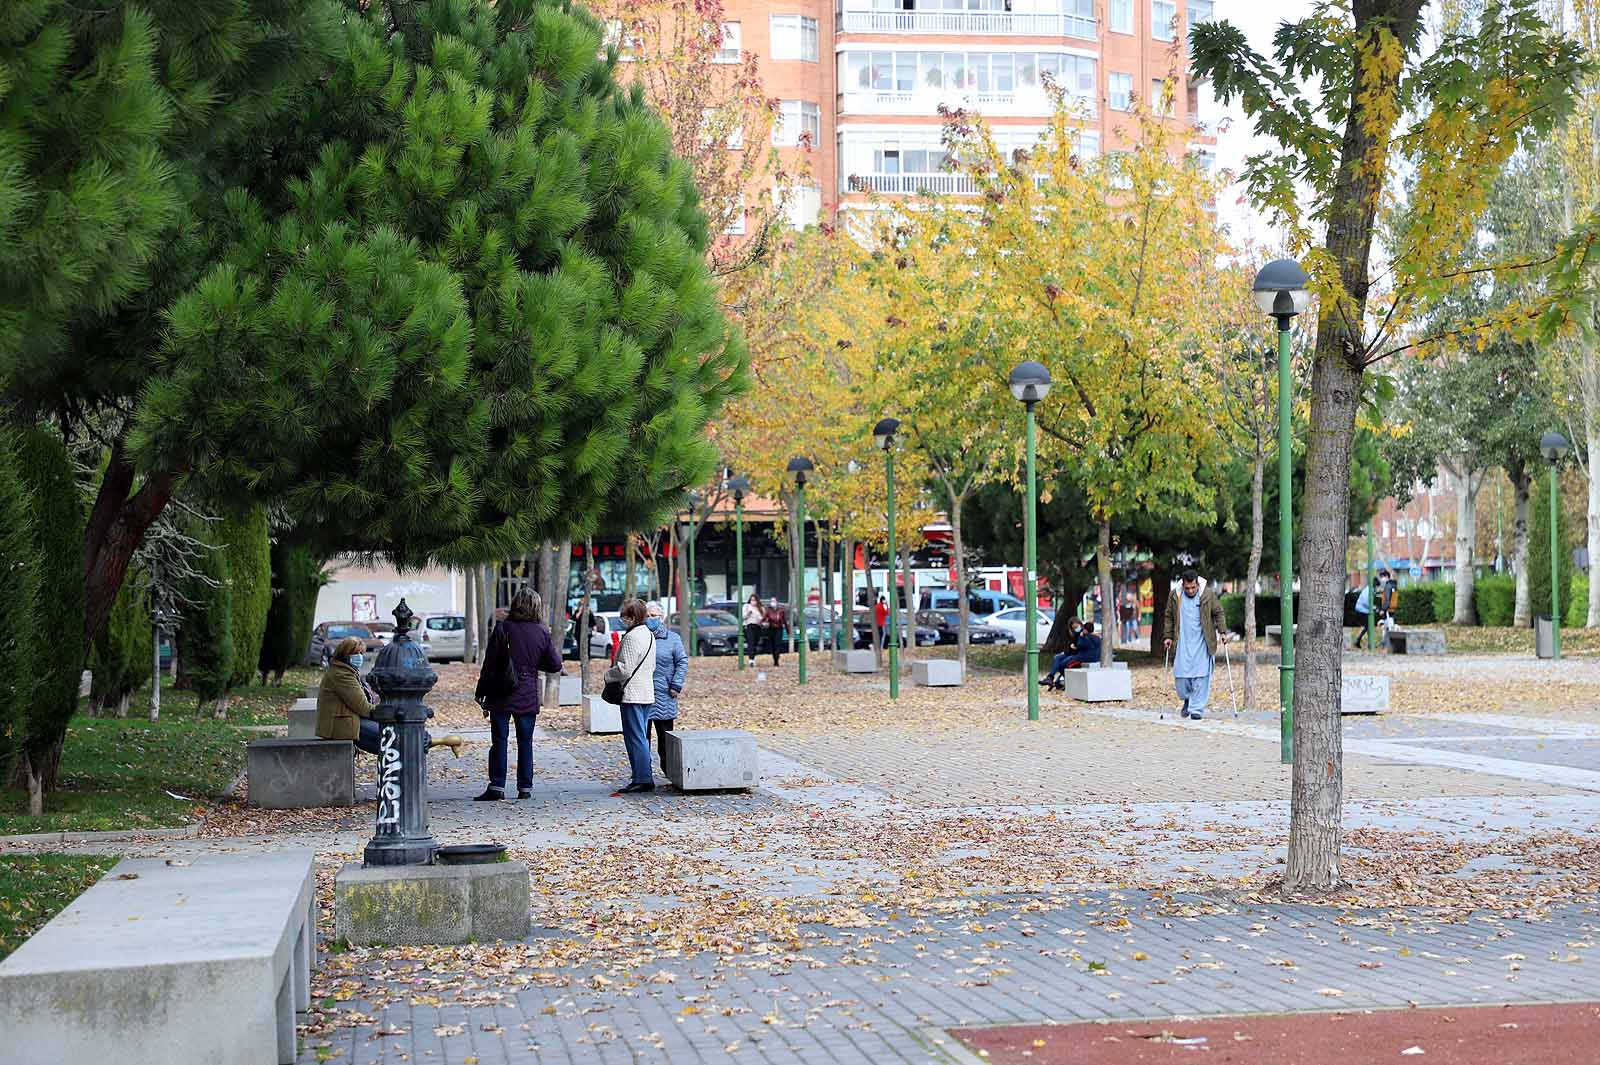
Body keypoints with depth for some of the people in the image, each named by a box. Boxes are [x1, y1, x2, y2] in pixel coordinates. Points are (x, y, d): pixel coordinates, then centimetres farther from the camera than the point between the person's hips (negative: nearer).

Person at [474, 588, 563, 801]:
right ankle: (525, 787, 10)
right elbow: (555, 665, 4)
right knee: (525, 742, 10)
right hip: (528, 697, 2)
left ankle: (497, 786, -1)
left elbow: (489, 664, -6)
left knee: (499, 741, 2)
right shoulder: (542, 633, 0)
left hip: (502, 695, -2)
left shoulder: (503, 629, -6)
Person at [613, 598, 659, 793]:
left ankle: (642, 779, -7)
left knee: (635, 737, -6)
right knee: (641, 737, 14)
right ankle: (645, 778, 16)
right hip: (647, 692, 10)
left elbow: (626, 669, -18)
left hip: (633, 694, -10)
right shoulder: (649, 634, 13)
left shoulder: (631, 637, -16)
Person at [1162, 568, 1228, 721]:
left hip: (1202, 643, -2)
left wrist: (1222, 631, -3)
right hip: (1183, 643, 2)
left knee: (1201, 676, -8)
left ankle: (1197, 708, -1)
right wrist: (1168, 636, 8)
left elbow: (1218, 613, 8)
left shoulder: (1208, 594, -1)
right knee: (1181, 674, -2)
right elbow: (1169, 617, 13)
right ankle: (1187, 698, 26)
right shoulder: (1175, 596, 4)